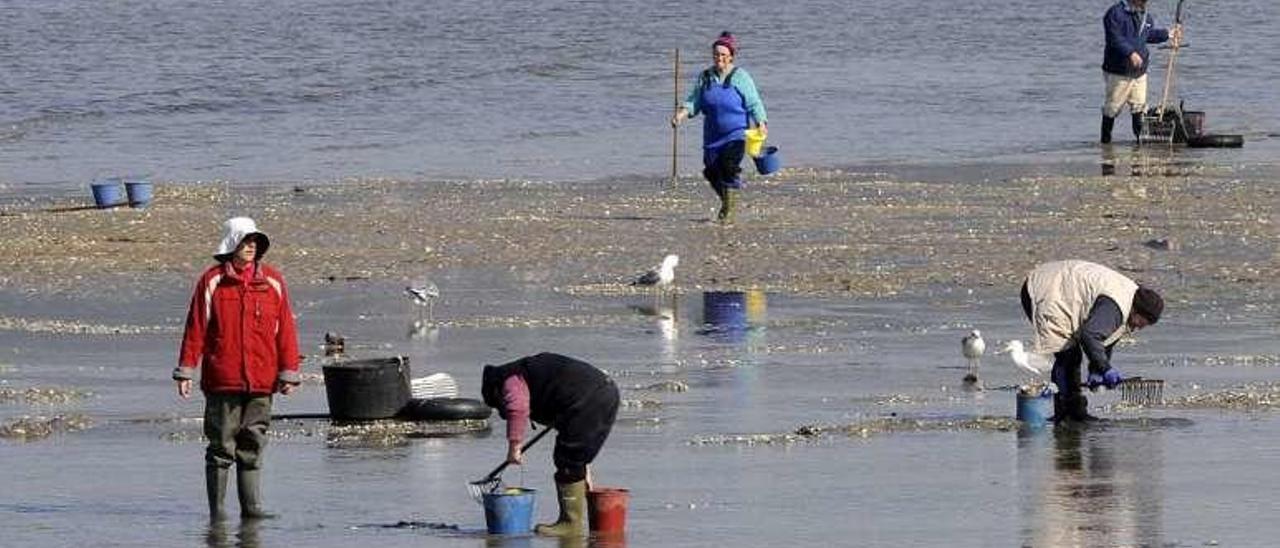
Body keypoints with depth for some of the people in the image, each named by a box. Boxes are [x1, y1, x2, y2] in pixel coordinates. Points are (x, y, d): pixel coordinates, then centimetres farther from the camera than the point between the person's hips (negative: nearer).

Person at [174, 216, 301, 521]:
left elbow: (285, 330, 8)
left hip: (261, 381, 2)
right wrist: (185, 372, -3)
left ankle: (251, 506, 9)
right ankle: (216, 509, 6)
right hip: (222, 380, -2)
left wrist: (289, 374, 4)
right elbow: (195, 328, 1)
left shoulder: (273, 282, 8)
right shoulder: (212, 281, 1)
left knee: (252, 447, 5)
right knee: (221, 447, 0)